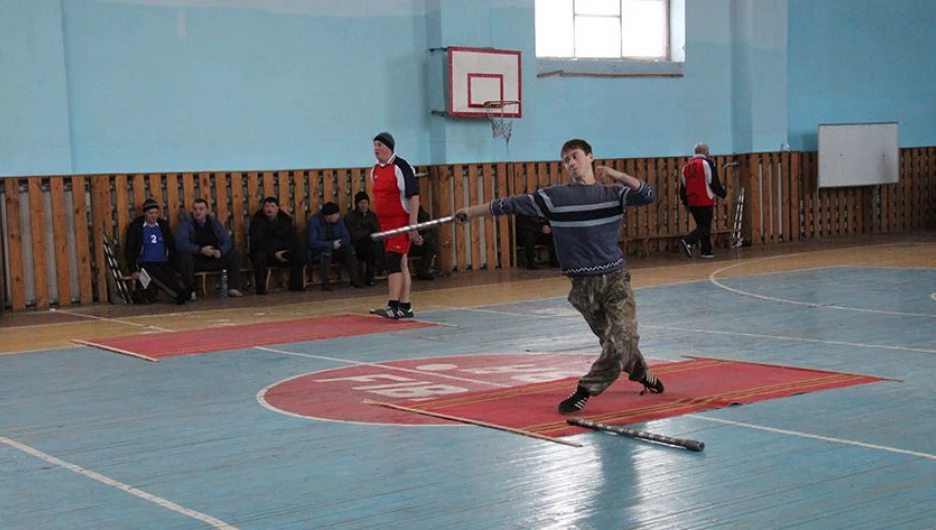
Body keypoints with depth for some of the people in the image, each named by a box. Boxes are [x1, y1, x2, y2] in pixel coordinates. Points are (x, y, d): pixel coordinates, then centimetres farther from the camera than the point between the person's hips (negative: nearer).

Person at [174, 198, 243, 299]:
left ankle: (233, 288, -10)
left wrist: (220, 251, -24)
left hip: (213, 259, 4)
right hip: (194, 261, -4)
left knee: (233, 254, -12)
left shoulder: (214, 221, 4)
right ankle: (190, 291, -24)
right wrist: (201, 250, -32)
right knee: (185, 256, -35)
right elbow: (180, 243, -23)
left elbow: (227, 240, -1)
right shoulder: (186, 223, -9)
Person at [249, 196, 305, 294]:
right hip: (264, 252, -3)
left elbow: (293, 239, 1)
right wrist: (274, 253, -26)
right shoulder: (257, 220, -6)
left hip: (282, 253, 3)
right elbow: (258, 242, -17)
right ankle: (260, 288, -31)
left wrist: (287, 252, -20)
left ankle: (296, 285, -5)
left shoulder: (286, 219, 6)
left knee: (299, 257, -20)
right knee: (260, 256, -37)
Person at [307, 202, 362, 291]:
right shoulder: (313, 221, -20)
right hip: (316, 252, -5)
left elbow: (346, 238, -3)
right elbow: (313, 243, -28)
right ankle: (325, 283, -35)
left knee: (349, 248, -20)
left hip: (334, 249, 5)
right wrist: (332, 244, -28)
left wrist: (337, 243, -24)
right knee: (327, 249, -36)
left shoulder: (338, 220, -4)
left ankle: (354, 280, -21)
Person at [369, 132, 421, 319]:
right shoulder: (375, 171, 10)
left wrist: (413, 226, -20)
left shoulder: (401, 167, -13)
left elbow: (414, 197, -16)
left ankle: (394, 306, -12)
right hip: (386, 224, 8)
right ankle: (405, 306, 16)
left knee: (393, 261, -13)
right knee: (401, 264, 11)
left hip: (401, 222, -8)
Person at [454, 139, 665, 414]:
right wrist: (471, 212, 5)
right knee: (615, 341, 2)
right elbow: (512, 204, 3)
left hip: (615, 279, 0)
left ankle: (585, 391, 1)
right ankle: (643, 375, 26)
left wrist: (617, 174, -21)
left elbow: (647, 196, -10)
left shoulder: (612, 192, 4)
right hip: (583, 285, 0)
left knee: (622, 340, -11)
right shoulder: (554, 196, 2)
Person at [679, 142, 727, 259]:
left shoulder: (687, 166, 14)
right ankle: (688, 242, -21)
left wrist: (685, 202, 24)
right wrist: (723, 193, 5)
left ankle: (706, 251, 11)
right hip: (705, 202, -7)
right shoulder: (707, 163, -6)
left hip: (692, 202, 7)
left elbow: (683, 186, 16)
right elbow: (714, 182, -11)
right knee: (705, 226, -2)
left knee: (702, 226, 15)